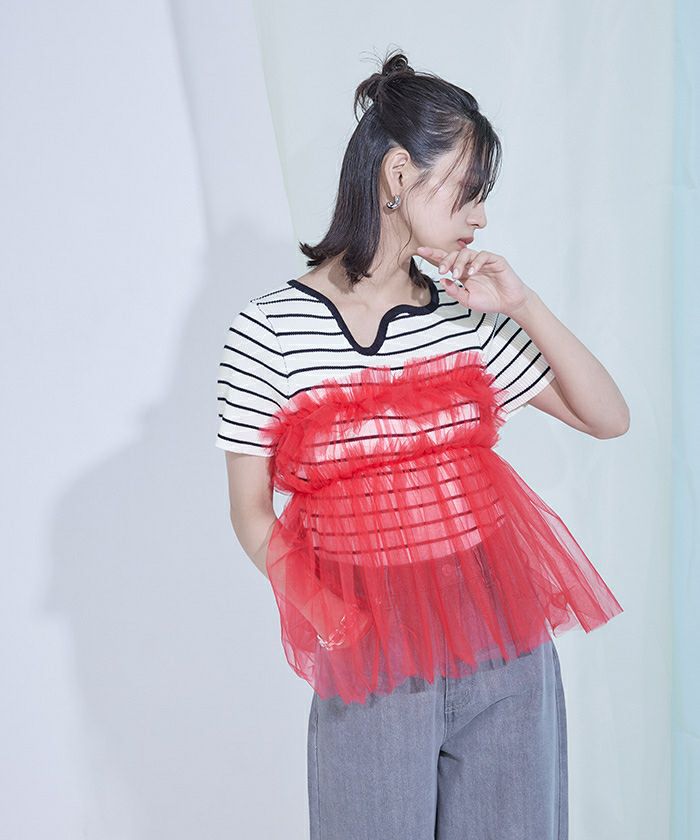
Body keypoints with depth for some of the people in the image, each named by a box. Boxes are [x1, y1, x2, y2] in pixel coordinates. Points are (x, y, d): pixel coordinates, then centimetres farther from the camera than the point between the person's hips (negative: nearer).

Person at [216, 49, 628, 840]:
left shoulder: (464, 317, 4)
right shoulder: (269, 329, -6)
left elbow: (608, 418, 8)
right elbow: (252, 513, -1)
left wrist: (525, 306, -3)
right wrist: (333, 618, -12)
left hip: (504, 643, 4)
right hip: (370, 658, -3)